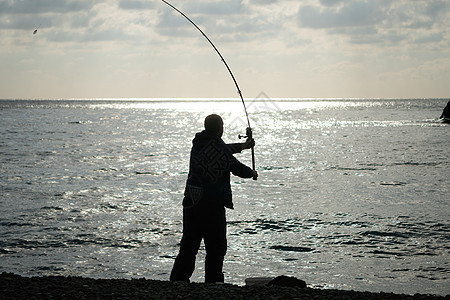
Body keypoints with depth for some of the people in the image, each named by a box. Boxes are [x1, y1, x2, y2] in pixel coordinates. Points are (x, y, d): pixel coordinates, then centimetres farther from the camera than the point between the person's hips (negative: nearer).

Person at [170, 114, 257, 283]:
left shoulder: (198, 144, 10)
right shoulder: (217, 145, -13)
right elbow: (236, 167, -7)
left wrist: (242, 146, 40)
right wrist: (252, 173, 15)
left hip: (191, 203, 7)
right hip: (212, 204, -7)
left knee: (189, 244, 12)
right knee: (216, 246, 1)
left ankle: (178, 279, 10)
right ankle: (213, 281, 0)